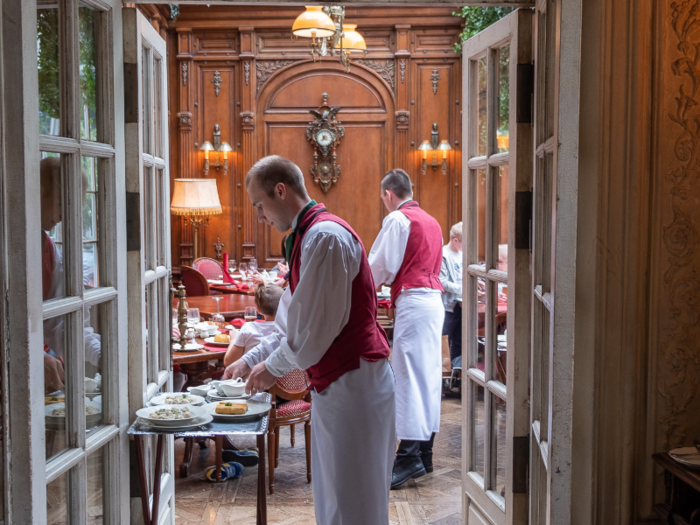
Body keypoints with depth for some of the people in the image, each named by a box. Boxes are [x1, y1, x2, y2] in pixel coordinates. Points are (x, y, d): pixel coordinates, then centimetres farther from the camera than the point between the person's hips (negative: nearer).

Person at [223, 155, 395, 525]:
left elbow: (319, 324, -20)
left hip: (353, 382, -10)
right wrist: (252, 359, 19)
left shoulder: (325, 236, -18)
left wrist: (274, 367, -6)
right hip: (334, 383, 10)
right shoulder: (307, 236, 15)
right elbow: (298, 322, 22)